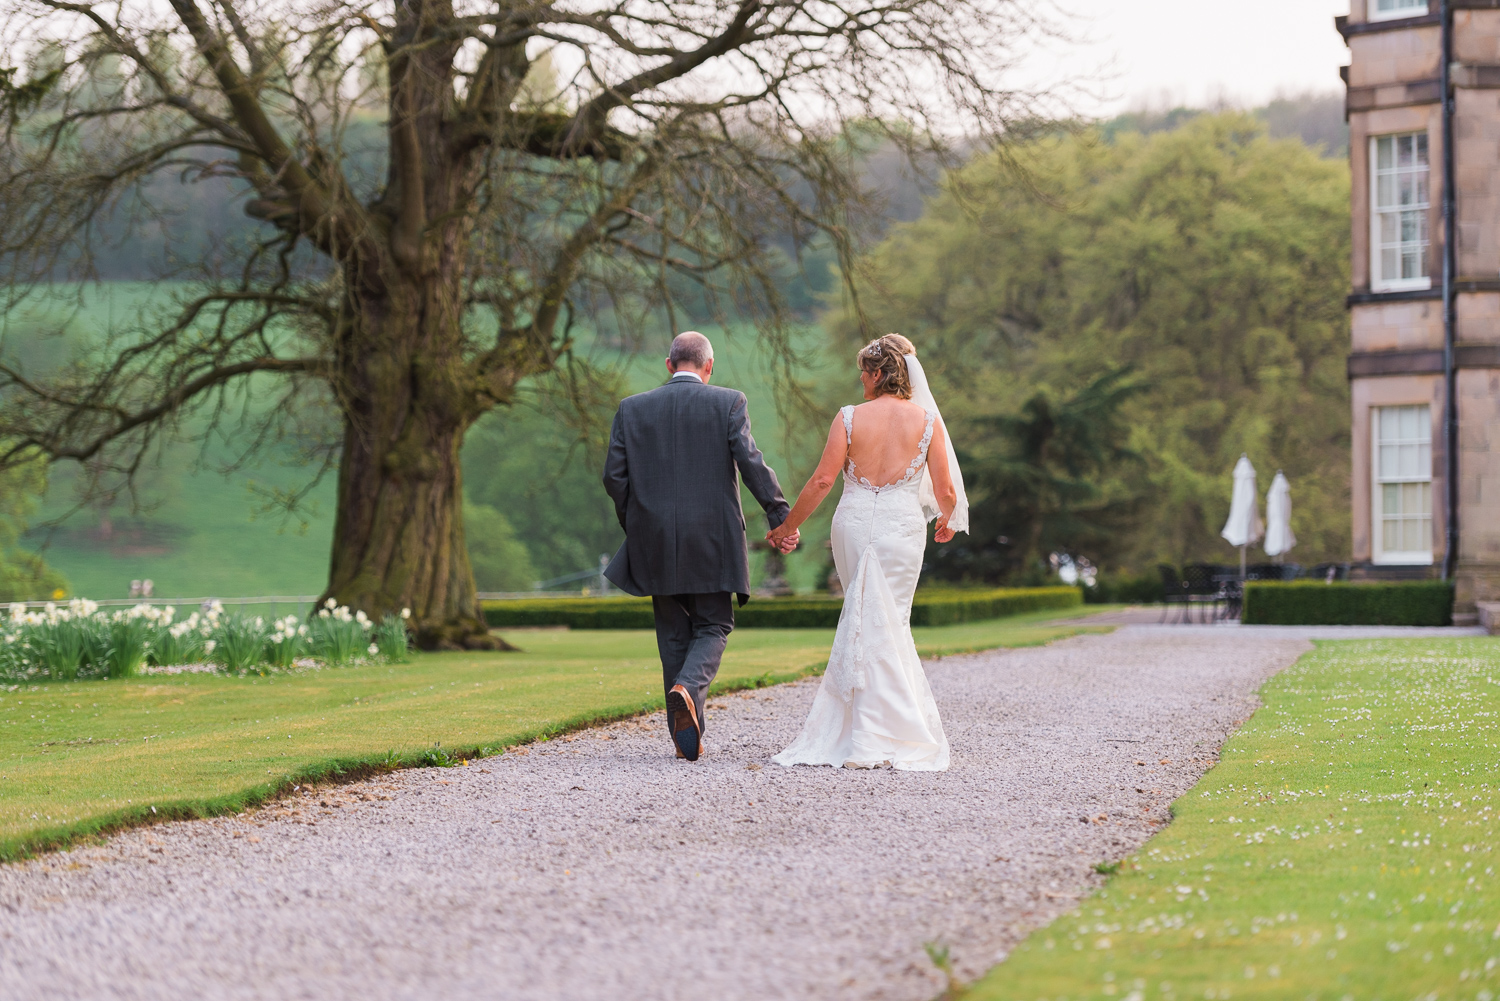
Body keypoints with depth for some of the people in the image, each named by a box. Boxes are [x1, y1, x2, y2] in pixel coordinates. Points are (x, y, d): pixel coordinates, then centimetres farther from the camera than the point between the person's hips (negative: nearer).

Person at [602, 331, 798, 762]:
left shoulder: (632, 409, 6)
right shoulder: (727, 403, -1)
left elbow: (614, 476, 2)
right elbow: (751, 463, -11)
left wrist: (634, 527, 14)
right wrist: (781, 517, -8)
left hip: (656, 545, 2)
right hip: (713, 541, -2)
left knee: (674, 634, 12)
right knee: (713, 628, 10)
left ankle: (687, 736, 12)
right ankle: (687, 687, -21)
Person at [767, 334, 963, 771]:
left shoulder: (850, 417, -2)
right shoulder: (926, 419, 0)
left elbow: (823, 479, -5)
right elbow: (945, 489, 0)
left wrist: (788, 525, 6)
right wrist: (947, 520, 22)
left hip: (854, 522, 0)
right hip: (903, 523, 0)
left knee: (866, 624, 11)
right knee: (887, 625, 4)